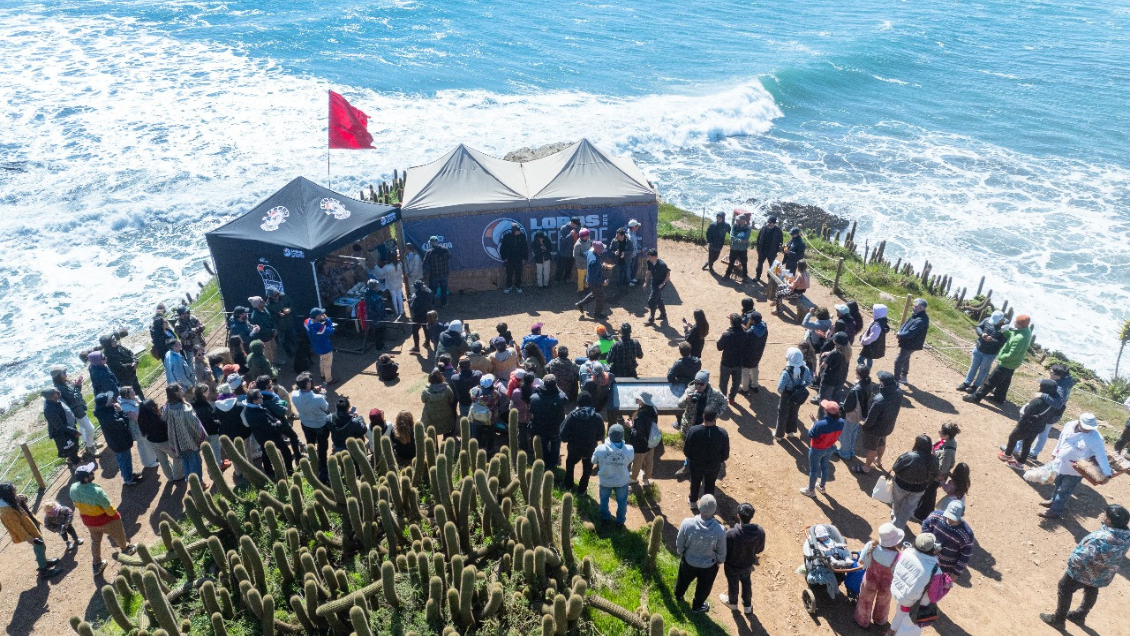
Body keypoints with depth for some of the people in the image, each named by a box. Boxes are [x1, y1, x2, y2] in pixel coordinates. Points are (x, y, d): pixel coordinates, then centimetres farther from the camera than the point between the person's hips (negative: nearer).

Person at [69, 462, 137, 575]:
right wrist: (116, 515, -5)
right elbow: (108, 508, -25)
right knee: (118, 535, 24)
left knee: (95, 540, 28)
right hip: (104, 520, -6)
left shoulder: (73, 488, -19)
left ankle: (97, 564, 43)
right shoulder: (96, 491, -39)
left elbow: (76, 504, 1)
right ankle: (125, 549, 50)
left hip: (88, 521, 6)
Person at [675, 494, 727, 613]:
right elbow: (721, 552, -15)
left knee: (683, 580, 33)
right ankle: (697, 606, 56)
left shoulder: (687, 523, -34)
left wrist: (680, 553, 8)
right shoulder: (720, 530, -34)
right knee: (704, 587, 30)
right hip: (709, 565, -1)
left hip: (689, 562, 1)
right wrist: (720, 560, 8)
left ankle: (678, 595, 63)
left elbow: (679, 543, -14)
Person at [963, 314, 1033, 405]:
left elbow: (1012, 355, -33)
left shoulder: (1019, 338, -35)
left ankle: (976, 397, 11)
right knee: (1004, 381, 25)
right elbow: (1010, 333, 6)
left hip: (1006, 364, -9)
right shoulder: (1027, 330, -6)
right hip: (1011, 364, 9)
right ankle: (999, 398, 41)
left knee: (991, 381, 2)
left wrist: (1001, 357, -16)